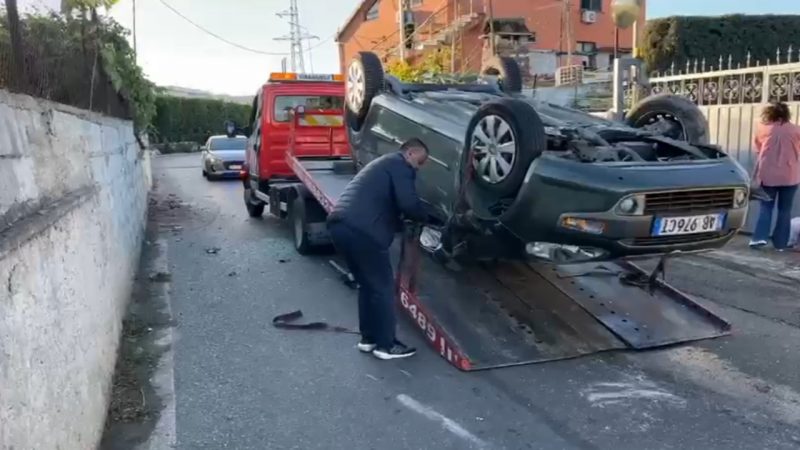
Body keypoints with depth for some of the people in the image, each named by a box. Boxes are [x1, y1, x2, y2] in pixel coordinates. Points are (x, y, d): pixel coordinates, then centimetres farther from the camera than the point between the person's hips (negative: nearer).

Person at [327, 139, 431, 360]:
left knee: (368, 284, 20)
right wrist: (427, 216, 8)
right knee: (383, 287, 2)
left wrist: (403, 223, 22)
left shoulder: (383, 163, 32)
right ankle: (386, 345, 10)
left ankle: (368, 338, 27)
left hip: (339, 224, 10)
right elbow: (409, 204, -11)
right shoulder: (400, 165, 2)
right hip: (361, 230, -10)